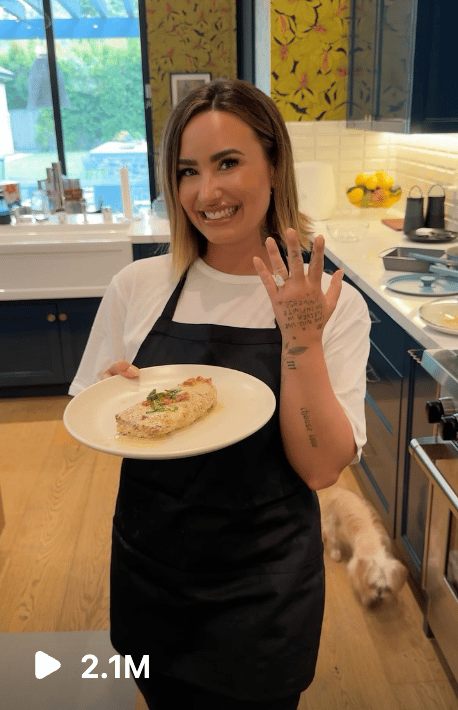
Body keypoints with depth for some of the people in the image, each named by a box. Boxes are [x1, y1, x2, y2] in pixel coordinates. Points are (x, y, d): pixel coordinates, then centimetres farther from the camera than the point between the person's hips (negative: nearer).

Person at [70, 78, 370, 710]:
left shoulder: (332, 305, -11)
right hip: (148, 568, 2)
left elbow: (321, 468, -15)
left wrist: (301, 338, -24)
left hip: (264, 586, -1)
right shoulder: (136, 287, -6)